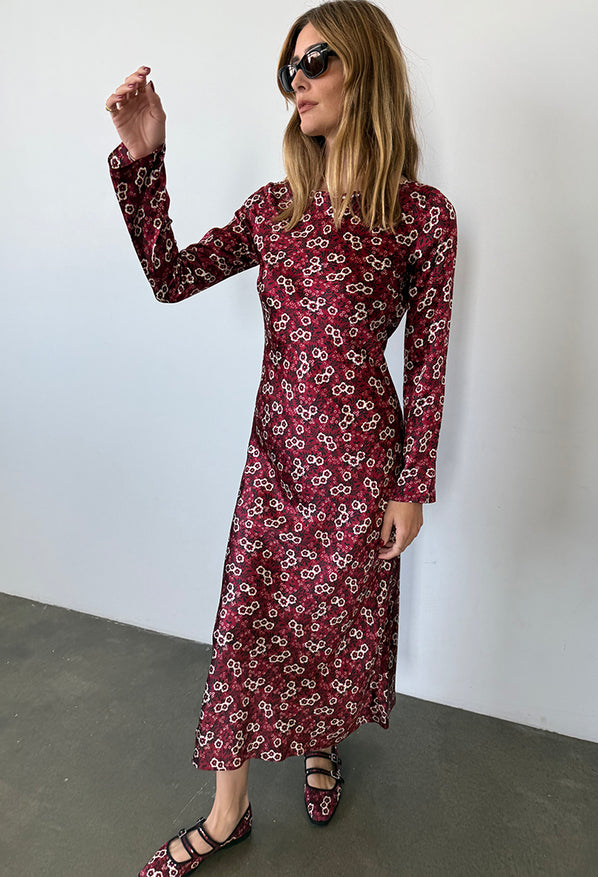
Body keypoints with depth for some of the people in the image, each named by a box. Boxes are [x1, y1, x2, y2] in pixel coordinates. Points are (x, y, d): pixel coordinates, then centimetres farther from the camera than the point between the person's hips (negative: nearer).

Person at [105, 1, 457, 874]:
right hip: (275, 444, 4)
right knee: (245, 618, 9)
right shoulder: (274, 205, 6)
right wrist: (141, 158, -5)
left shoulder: (422, 214, -7)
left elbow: (427, 358, -6)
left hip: (359, 452, -3)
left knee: (338, 613, 14)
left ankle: (320, 745, 46)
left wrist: (412, 485, -5)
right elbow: (170, 278, 4)